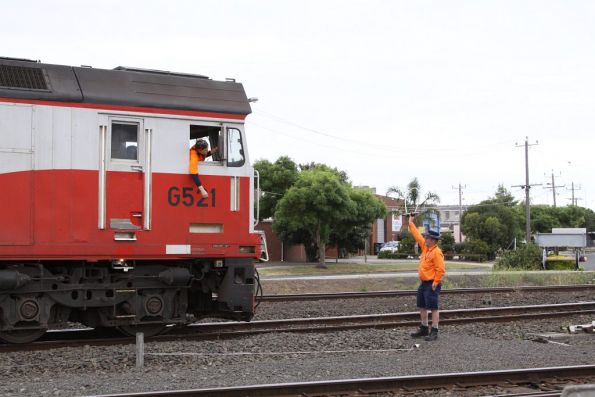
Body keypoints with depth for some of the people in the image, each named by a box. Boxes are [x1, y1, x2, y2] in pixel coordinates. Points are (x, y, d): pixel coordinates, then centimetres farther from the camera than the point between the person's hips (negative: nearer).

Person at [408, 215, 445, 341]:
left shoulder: (437, 252, -17)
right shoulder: (425, 247, 9)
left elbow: (440, 270, -21)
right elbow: (418, 236, 20)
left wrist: (435, 283, -20)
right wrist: (411, 223, 22)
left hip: (432, 285, -10)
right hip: (423, 283, 10)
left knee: (433, 308, -7)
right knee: (422, 307, 16)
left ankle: (434, 332, -4)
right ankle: (424, 329, 26)